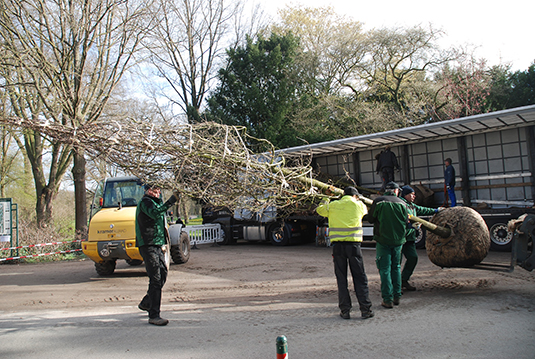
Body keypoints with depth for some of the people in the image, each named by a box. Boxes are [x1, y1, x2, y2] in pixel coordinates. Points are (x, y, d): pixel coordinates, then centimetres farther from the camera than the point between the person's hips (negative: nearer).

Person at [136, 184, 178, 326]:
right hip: (148, 245, -10)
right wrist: (172, 200, -36)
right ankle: (153, 315, -8)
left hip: (156, 244, 10)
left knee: (163, 274, 15)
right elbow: (155, 213, -32)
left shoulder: (154, 201, 21)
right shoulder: (145, 202, -11)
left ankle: (146, 303, 33)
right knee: (155, 279, -12)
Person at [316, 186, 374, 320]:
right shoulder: (358, 205, 5)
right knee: (359, 277, 6)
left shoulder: (332, 205, 9)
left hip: (337, 245, 1)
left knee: (341, 278, 8)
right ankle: (365, 309, 7)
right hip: (353, 244, -1)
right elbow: (365, 211, 28)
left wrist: (325, 201, 47)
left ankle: (345, 310, 9)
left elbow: (319, 209, 28)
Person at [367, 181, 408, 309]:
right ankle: (397, 296, 20)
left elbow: (370, 219, 0)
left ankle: (388, 299, -1)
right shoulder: (402, 203, 2)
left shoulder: (378, 201, -5)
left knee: (385, 269, 1)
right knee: (396, 267, 17)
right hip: (398, 240, 3)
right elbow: (406, 221, 7)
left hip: (383, 239, -3)